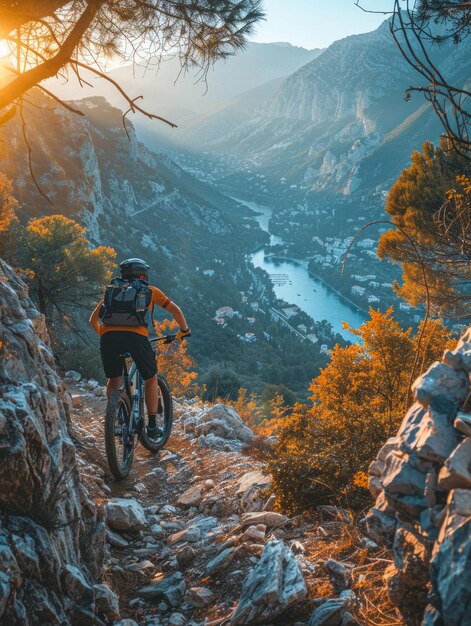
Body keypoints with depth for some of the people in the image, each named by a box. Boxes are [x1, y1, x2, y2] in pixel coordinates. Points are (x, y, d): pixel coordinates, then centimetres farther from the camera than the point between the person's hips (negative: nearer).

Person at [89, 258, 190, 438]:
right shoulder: (149, 290, 25)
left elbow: (93, 320, 32)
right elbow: (175, 310, 27)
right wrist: (184, 331, 41)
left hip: (108, 336, 2)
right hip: (135, 335, -2)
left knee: (114, 380, 25)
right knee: (151, 379, 19)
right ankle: (152, 426, 16)